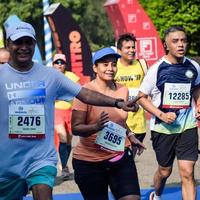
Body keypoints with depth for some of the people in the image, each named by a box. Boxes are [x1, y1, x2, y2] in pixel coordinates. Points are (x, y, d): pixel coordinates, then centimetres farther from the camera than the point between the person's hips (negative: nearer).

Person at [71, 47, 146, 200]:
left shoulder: (123, 90, 6)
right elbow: (75, 128, -15)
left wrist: (130, 135, 7)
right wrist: (96, 127, -33)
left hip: (121, 157, 4)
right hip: (89, 162, -4)